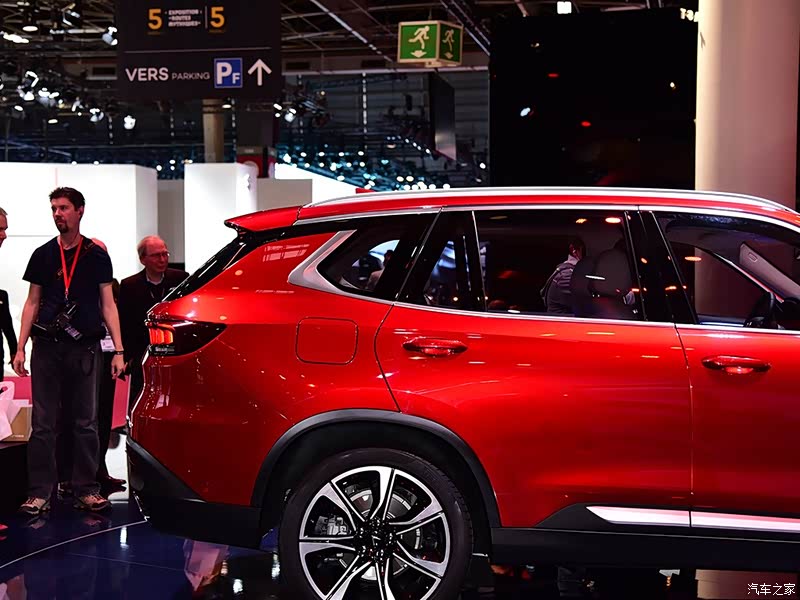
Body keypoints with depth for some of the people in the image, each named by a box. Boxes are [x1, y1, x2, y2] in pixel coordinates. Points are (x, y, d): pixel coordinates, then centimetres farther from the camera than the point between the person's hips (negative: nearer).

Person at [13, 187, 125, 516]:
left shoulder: (97, 255, 7)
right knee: (43, 423, 0)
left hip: (84, 348, -1)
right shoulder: (42, 255, 10)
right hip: (46, 347, 1)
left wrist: (118, 351, -2)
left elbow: (108, 305, 6)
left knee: (85, 423, 3)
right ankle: (39, 493, 4)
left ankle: (86, 490, 10)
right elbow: (32, 303, 12)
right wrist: (20, 348, 3)